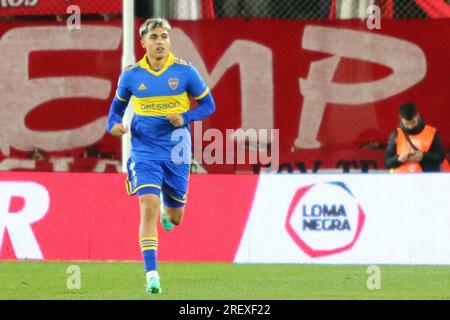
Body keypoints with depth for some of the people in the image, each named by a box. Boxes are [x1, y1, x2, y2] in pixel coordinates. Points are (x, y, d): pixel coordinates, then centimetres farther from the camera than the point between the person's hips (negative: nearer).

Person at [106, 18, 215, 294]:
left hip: (176, 154, 1)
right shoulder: (131, 75, -2)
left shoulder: (185, 71, -6)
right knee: (149, 208, -18)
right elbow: (118, 105, 15)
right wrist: (113, 125, -7)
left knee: (175, 219, 13)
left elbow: (208, 105, 2)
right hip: (144, 152, -1)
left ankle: (168, 211, 52)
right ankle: (152, 275, -18)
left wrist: (185, 117, -16)